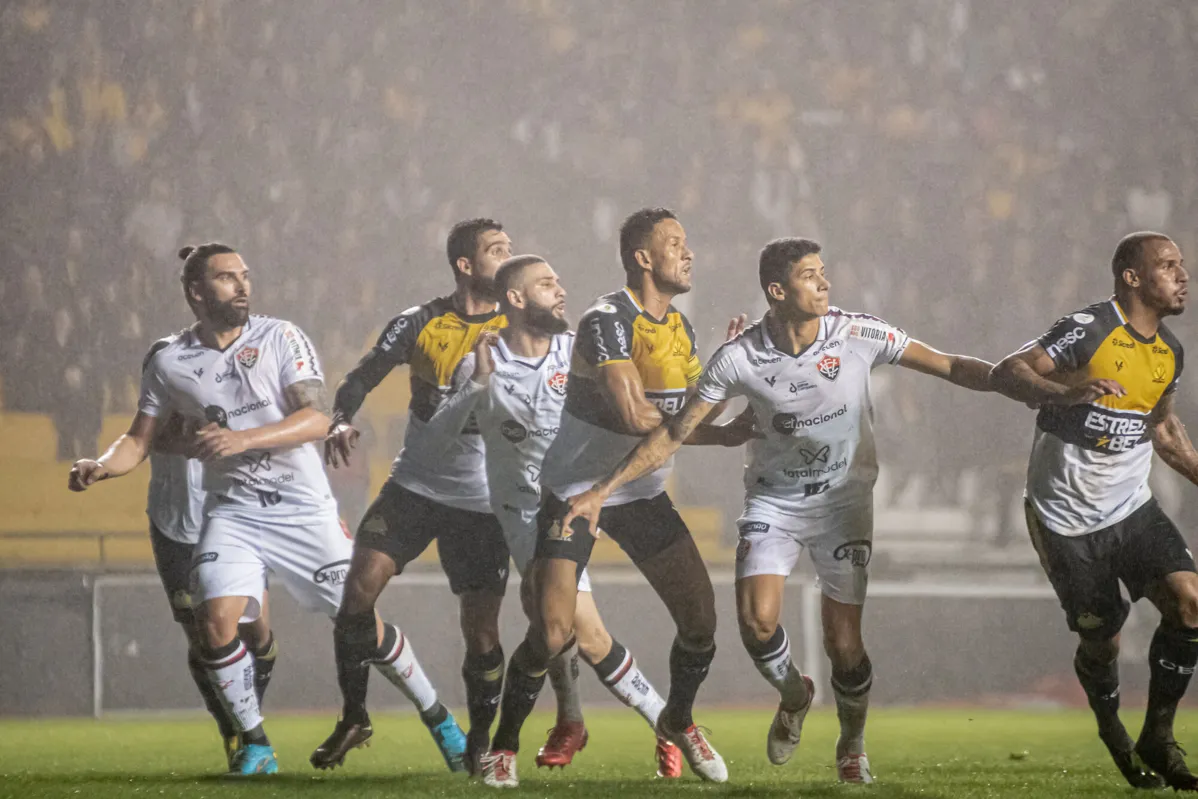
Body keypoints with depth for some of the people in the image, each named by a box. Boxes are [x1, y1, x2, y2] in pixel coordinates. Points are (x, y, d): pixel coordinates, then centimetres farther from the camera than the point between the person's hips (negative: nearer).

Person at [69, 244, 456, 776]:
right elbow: (140, 440, 8)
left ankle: (438, 717, 21)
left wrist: (242, 439, -28)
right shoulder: (170, 363, 1)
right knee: (215, 621, -19)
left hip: (303, 507, -1)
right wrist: (102, 466, -14)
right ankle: (254, 745, -1)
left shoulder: (280, 339, -5)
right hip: (232, 512, 1)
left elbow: (316, 420, -15)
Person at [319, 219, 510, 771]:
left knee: (480, 626, -3)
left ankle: (479, 741, 15)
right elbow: (365, 376, 3)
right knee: (360, 585, -12)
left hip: (484, 502, 0)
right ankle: (353, 717, 3)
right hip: (415, 485, 1)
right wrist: (340, 421, -14)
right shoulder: (419, 324, -1)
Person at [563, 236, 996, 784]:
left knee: (844, 645, -4)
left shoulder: (859, 335, -16)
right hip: (773, 501, 0)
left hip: (844, 498, 0)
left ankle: (853, 745, 26)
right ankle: (793, 697, 17)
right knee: (757, 620, -18)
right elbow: (673, 434, -9)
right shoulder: (740, 358, -16)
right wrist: (601, 491, -13)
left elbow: (951, 368, -9)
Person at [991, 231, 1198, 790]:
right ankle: (1112, 731, 33)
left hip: (1132, 507, 6)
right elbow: (1006, 373, -22)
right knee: (1101, 637, 1)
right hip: (1068, 517, -6)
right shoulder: (1088, 330, -16)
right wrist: (1065, 392, -41)